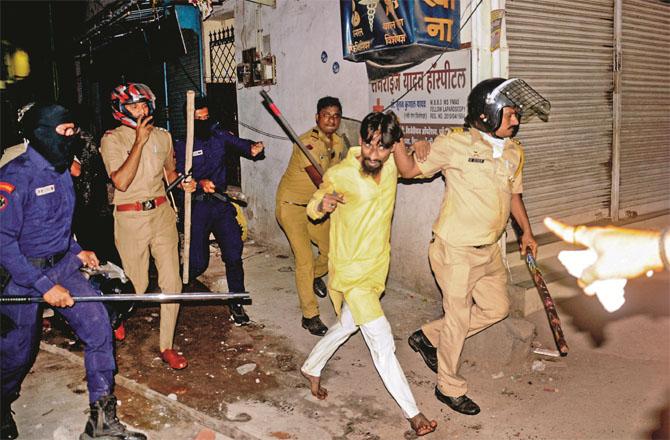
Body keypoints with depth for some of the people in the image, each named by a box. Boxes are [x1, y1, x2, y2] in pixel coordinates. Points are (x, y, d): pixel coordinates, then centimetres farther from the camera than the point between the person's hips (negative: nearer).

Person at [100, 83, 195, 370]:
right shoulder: (112, 139, -6)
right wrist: (139, 142, -20)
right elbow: (121, 181, -20)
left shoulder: (162, 136, 8)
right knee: (136, 286, 4)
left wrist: (183, 183, 1)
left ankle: (166, 346, 13)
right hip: (130, 218, -4)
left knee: (171, 283, -1)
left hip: (161, 213, 4)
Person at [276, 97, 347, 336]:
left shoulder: (338, 143, 0)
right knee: (304, 258, -11)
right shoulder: (307, 143, -25)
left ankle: (314, 275, 42)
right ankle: (310, 316, 1)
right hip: (291, 205, -7)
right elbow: (321, 182, -30)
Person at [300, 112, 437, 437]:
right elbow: (312, 209, -5)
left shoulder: (392, 166, -6)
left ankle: (311, 368, 49)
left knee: (347, 325, 25)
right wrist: (322, 204, -26)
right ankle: (412, 412, 8)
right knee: (382, 342, -6)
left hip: (378, 265, 7)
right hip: (351, 271, -6)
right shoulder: (339, 175, -21)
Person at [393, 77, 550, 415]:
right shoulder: (454, 143, -13)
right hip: (456, 250, -7)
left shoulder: (514, 152, 6)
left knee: (496, 308, 17)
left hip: (489, 251, 8)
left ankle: (428, 337, 31)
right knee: (458, 318, 3)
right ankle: (449, 387, 25)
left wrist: (526, 231, 23)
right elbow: (411, 170, -6)